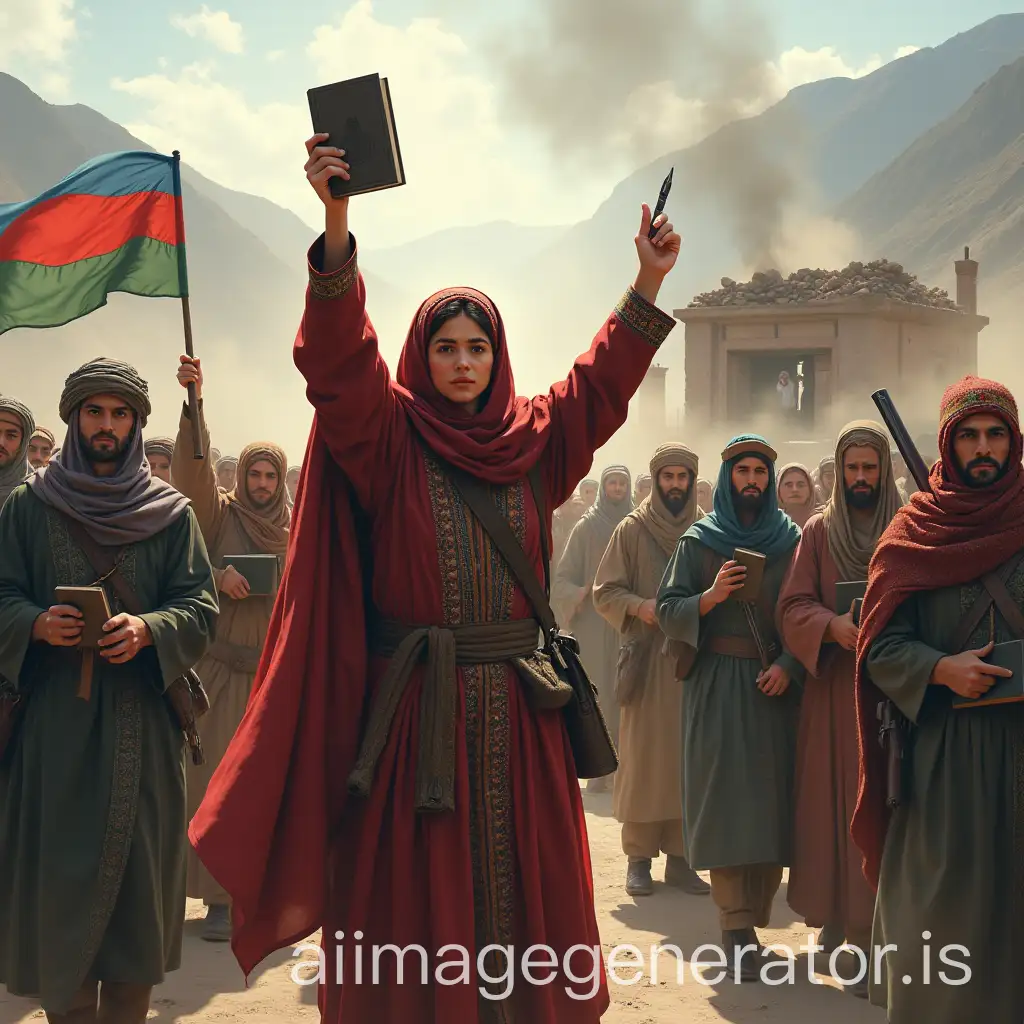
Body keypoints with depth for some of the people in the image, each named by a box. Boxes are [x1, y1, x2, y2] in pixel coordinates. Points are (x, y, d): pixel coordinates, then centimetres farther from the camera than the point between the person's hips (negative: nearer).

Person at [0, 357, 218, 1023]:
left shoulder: (171, 512, 9)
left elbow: (201, 606, 4)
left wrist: (148, 630, -16)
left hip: (143, 720, 0)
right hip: (54, 716, 0)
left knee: (137, 867, 1)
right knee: (60, 872, -2)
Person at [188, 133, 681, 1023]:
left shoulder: (532, 440, 11)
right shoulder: (387, 435, -2)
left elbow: (601, 383, 11)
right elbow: (337, 357, -16)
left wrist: (648, 284, -3)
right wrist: (337, 226, -31)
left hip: (518, 703, 3)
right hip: (414, 704, -3)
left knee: (525, 880, 8)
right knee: (416, 892, 2)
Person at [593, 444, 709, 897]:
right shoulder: (632, 530, 3)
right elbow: (605, 591, 1)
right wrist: (639, 606, -17)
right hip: (647, 659, -2)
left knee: (689, 756, 2)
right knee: (643, 755, -2)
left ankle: (679, 855, 9)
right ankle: (639, 856, 4)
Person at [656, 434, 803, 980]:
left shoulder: (792, 540, 7)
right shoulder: (699, 541, 4)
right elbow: (667, 609, 1)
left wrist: (789, 664, -8)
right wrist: (711, 597, -16)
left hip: (774, 683, 2)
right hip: (716, 682, -2)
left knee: (770, 794, -1)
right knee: (725, 795, -8)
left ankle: (749, 916, 8)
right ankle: (736, 929, -10)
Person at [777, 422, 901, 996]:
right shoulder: (819, 532, 7)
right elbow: (793, 607, 0)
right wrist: (833, 626, -20)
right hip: (832, 688, 2)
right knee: (829, 802, 4)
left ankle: (870, 938, 0)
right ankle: (834, 914, 18)